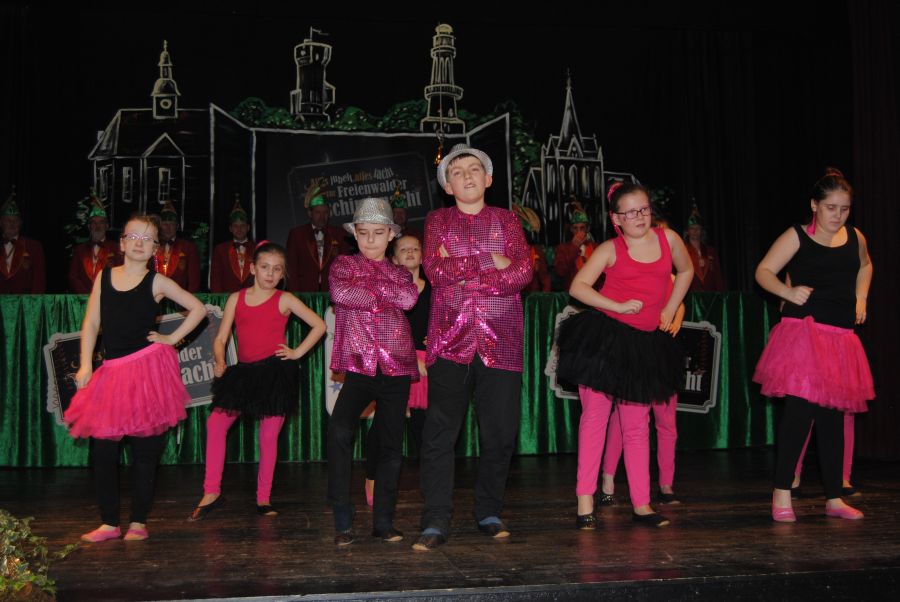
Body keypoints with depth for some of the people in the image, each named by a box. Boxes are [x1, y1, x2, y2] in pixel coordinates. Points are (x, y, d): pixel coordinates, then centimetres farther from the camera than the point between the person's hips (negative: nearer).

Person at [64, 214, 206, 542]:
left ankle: (138, 522, 13)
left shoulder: (157, 282, 0)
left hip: (148, 369, -3)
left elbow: (199, 309, 5)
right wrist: (85, 365, -1)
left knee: (144, 450, 2)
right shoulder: (104, 277, 9)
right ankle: (109, 523, 14)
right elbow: (91, 323, 7)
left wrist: (173, 338, -1)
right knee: (103, 448, 2)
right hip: (111, 371, 3)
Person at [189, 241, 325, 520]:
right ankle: (212, 492, 3)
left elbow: (319, 325, 3)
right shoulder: (236, 298, 9)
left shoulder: (284, 300, 1)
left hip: (276, 372, -3)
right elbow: (221, 338, 9)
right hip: (244, 372, 3)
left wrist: (298, 352, -3)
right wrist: (220, 362, -9)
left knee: (269, 435, 0)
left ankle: (263, 499, 12)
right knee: (215, 423, -7)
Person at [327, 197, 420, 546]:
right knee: (339, 431, -24)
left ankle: (383, 523, 15)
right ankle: (343, 523, -16)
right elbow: (339, 292, -11)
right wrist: (384, 296, -5)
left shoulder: (401, 273, 17)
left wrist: (371, 283, -4)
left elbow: (409, 298, -6)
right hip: (358, 365, -3)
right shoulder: (344, 265, 11)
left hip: (396, 367, 3)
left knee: (391, 446, 5)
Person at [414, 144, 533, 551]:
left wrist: (461, 271, -8)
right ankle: (436, 522, -1)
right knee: (439, 431, -6)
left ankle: (489, 513, 18)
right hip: (450, 339, -1)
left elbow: (523, 272, -2)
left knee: (500, 432, 2)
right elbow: (434, 270, -4)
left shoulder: (507, 220, 14)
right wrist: (490, 262, -6)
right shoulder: (438, 221, 13)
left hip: (500, 341, 1)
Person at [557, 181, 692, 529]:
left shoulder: (668, 238, 6)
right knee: (595, 416, -3)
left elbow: (685, 271, 24)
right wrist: (618, 306, -15)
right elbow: (578, 287, -9)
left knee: (637, 425, 9)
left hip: (646, 344, 3)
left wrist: (669, 311, 15)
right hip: (604, 338, -3)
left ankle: (641, 505, 15)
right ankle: (585, 502, 0)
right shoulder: (610, 249, -2)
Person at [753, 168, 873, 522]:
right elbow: (763, 272, -2)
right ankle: (782, 494, -4)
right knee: (800, 409, -13)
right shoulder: (797, 237, -2)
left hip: (841, 338, 5)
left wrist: (860, 298, 18)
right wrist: (790, 293, -17)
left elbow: (865, 266, 32)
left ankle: (834, 498, 20)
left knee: (833, 416, 10)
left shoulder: (855, 238, 12)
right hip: (803, 332, -5)